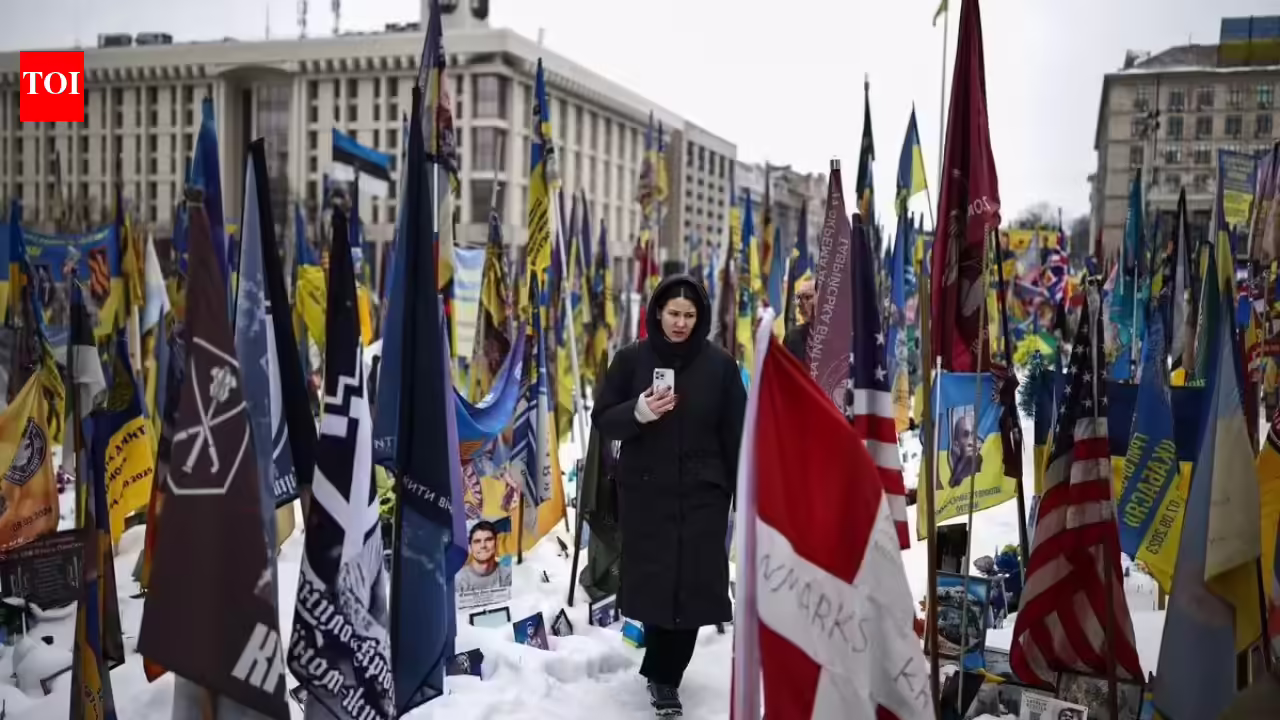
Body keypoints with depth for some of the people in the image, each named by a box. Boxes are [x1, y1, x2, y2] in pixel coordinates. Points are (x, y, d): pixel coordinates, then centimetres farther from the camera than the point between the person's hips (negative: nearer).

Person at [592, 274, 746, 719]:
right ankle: (665, 674, 24)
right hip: (645, 492, 0)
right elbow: (602, 419, 2)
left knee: (692, 585, -2)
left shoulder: (720, 364, 2)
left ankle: (663, 675, 16)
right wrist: (636, 413, -18)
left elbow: (736, 435, 4)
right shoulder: (631, 360, 1)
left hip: (703, 493, 0)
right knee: (655, 582, 1)